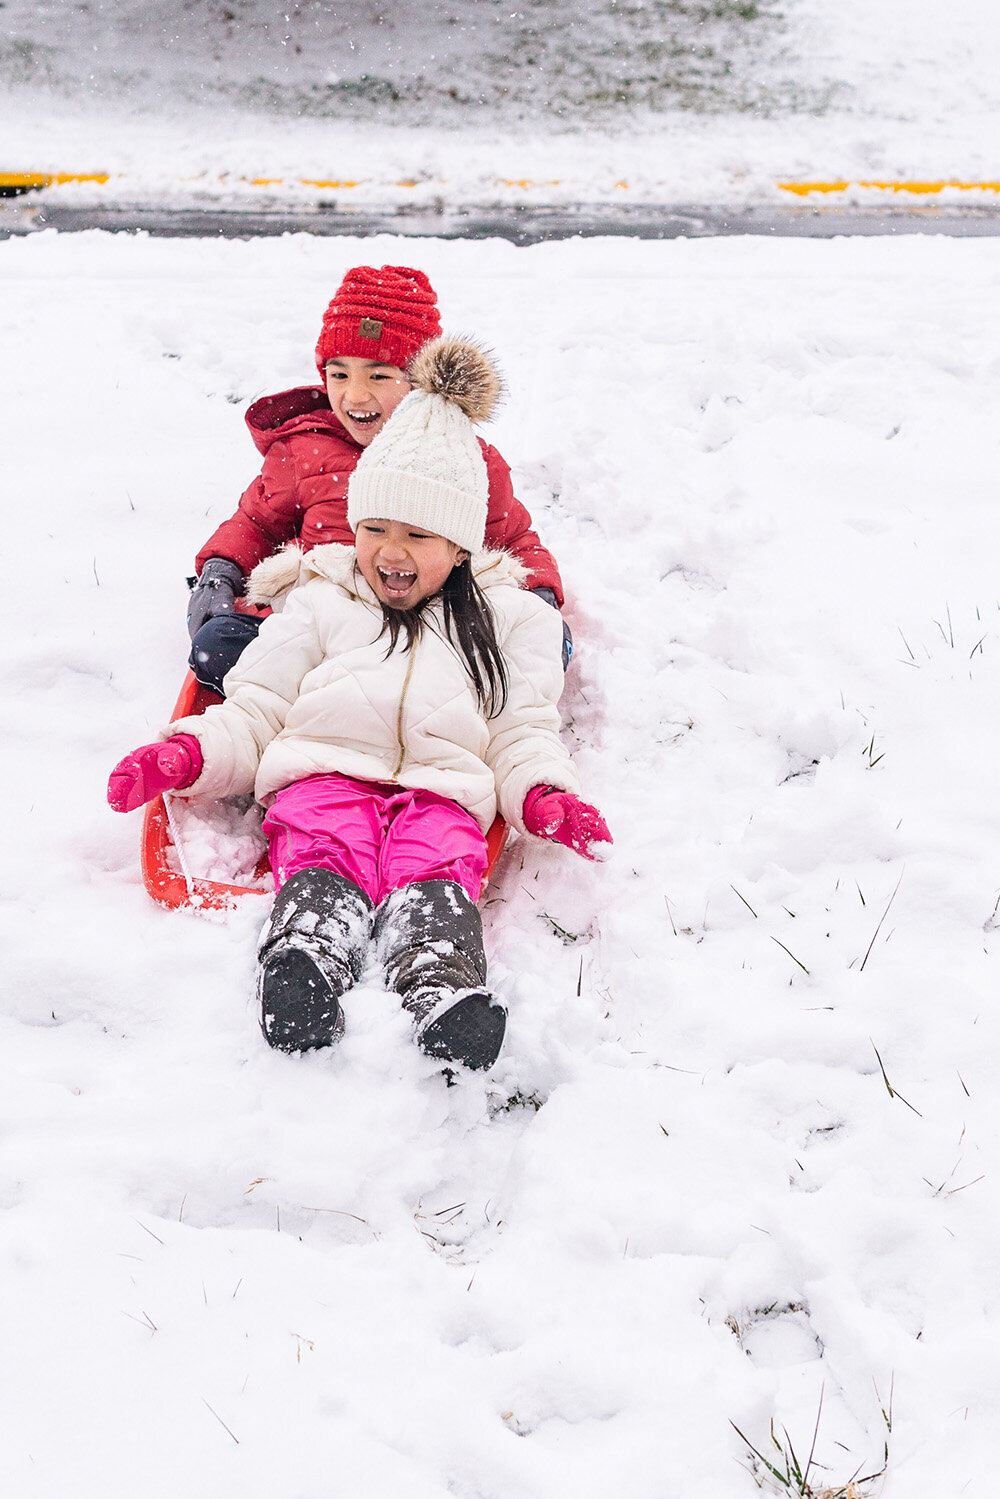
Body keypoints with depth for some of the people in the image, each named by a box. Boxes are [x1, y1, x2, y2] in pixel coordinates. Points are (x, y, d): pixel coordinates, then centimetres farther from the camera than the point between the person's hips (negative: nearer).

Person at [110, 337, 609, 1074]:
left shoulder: (504, 619, 29)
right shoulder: (318, 603, 29)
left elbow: (523, 734, 20)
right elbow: (254, 713, 22)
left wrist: (544, 795, -4)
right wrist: (186, 752, 0)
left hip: (442, 788, 0)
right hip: (322, 773, 0)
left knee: (435, 874, -36)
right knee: (323, 866, -36)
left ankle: (443, 993, -65)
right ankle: (300, 977, -66)